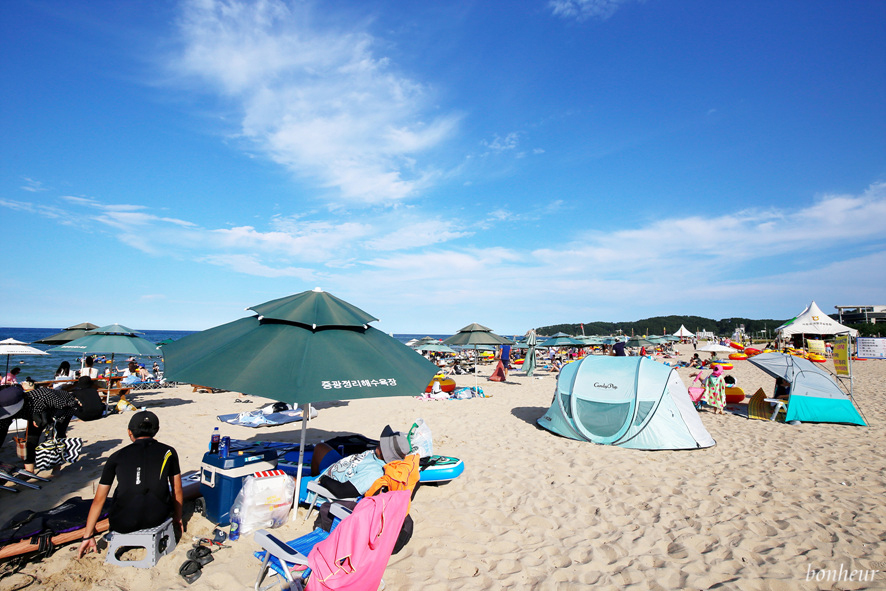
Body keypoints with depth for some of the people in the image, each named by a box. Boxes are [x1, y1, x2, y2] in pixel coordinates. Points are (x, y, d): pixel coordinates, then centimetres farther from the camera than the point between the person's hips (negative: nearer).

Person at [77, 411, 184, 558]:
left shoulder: (117, 456, 10)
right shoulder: (168, 452, 9)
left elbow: (98, 500, 14)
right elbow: (177, 492, 15)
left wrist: (88, 536, 25)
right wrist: (177, 518, 31)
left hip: (123, 525, 1)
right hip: (157, 518, -1)